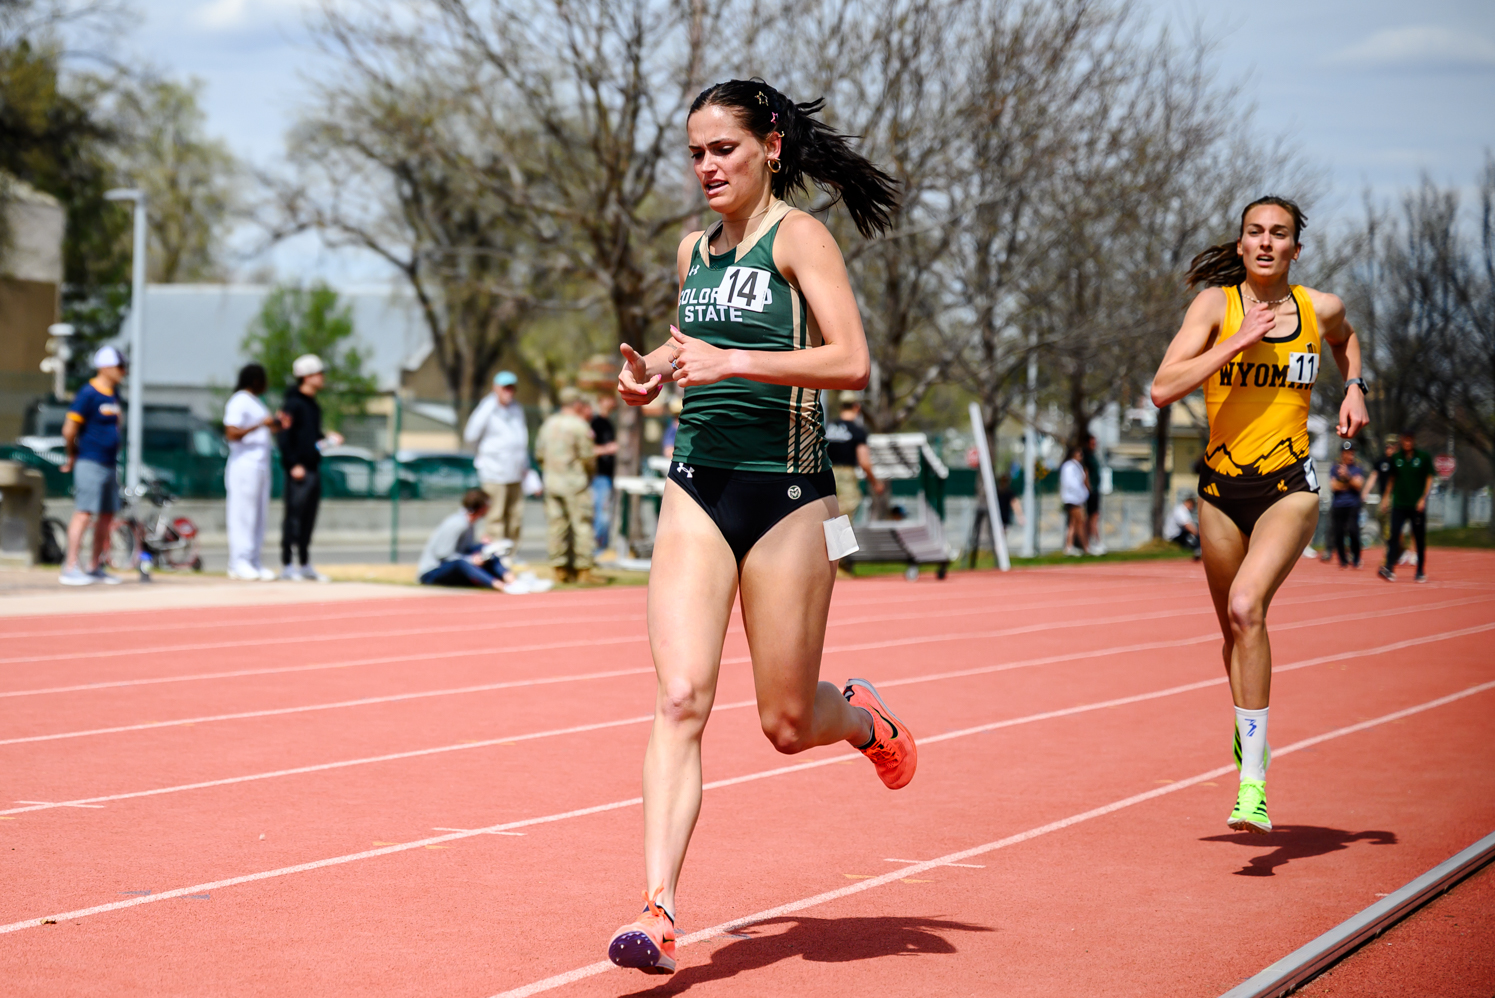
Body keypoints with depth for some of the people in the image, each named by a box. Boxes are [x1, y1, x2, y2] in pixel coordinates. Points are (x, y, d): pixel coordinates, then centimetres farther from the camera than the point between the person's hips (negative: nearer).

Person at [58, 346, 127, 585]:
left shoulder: (114, 393, 14)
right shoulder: (89, 393, -12)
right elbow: (69, 429, -13)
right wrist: (72, 456, 1)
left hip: (109, 464, 9)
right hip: (90, 464, -9)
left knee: (107, 515, 10)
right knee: (84, 512, -13)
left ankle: (95, 567, 19)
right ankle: (70, 569, -13)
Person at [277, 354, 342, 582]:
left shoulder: (313, 405, 17)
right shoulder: (293, 403, -10)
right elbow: (285, 436, -16)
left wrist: (328, 438, 8)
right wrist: (293, 464, -19)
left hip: (313, 467, 9)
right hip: (299, 470, -9)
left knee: (308, 519, 11)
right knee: (294, 517, -6)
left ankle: (305, 565, 17)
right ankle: (287, 565, -2)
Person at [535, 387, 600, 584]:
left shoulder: (548, 424, 9)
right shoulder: (579, 425, -12)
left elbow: (539, 453, 12)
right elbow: (587, 457, -13)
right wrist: (592, 461, 8)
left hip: (552, 480, 7)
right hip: (575, 482, -7)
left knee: (557, 525, 9)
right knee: (582, 524, -2)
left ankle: (560, 568, 12)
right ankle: (583, 570, -2)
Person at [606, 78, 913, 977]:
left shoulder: (798, 236, -6)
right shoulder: (695, 250, 13)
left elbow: (851, 363, -18)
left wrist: (730, 362, -24)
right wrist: (656, 373, 8)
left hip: (787, 491, -4)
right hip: (698, 489, 5)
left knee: (787, 724, 5)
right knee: (681, 698, -12)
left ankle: (864, 717, 40)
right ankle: (659, 910, -16)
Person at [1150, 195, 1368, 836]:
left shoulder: (1320, 308, 1)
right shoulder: (1217, 304, -4)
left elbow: (1345, 338, 28)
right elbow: (1163, 389, -15)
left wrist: (1353, 388, 10)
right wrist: (1239, 340, -20)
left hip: (1290, 489, -2)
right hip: (1222, 490, 2)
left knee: (1246, 608, -24)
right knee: (1235, 628, 15)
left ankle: (1253, 781, -22)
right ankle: (1249, 731, 45)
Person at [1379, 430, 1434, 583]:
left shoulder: (1423, 457, 1)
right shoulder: (1396, 458, 8)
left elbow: (1429, 479, 2)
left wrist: (1423, 499, -7)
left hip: (1417, 505, -2)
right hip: (1399, 503, 2)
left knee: (1420, 538, 3)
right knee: (1394, 535, -10)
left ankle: (1421, 571, 12)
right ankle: (1389, 569, -16)